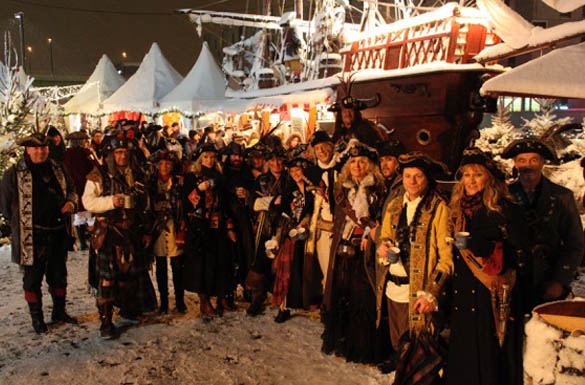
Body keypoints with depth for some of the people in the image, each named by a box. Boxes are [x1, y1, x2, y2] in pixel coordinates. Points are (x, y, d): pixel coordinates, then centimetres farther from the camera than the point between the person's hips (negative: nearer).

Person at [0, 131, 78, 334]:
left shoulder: (57, 169, 7)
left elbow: (71, 190, 18)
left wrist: (71, 202, -3)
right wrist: (19, 224, -1)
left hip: (58, 233, 4)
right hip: (32, 236, -4)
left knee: (59, 275, 15)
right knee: (33, 278, 6)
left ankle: (59, 311, 31)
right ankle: (36, 317, 20)